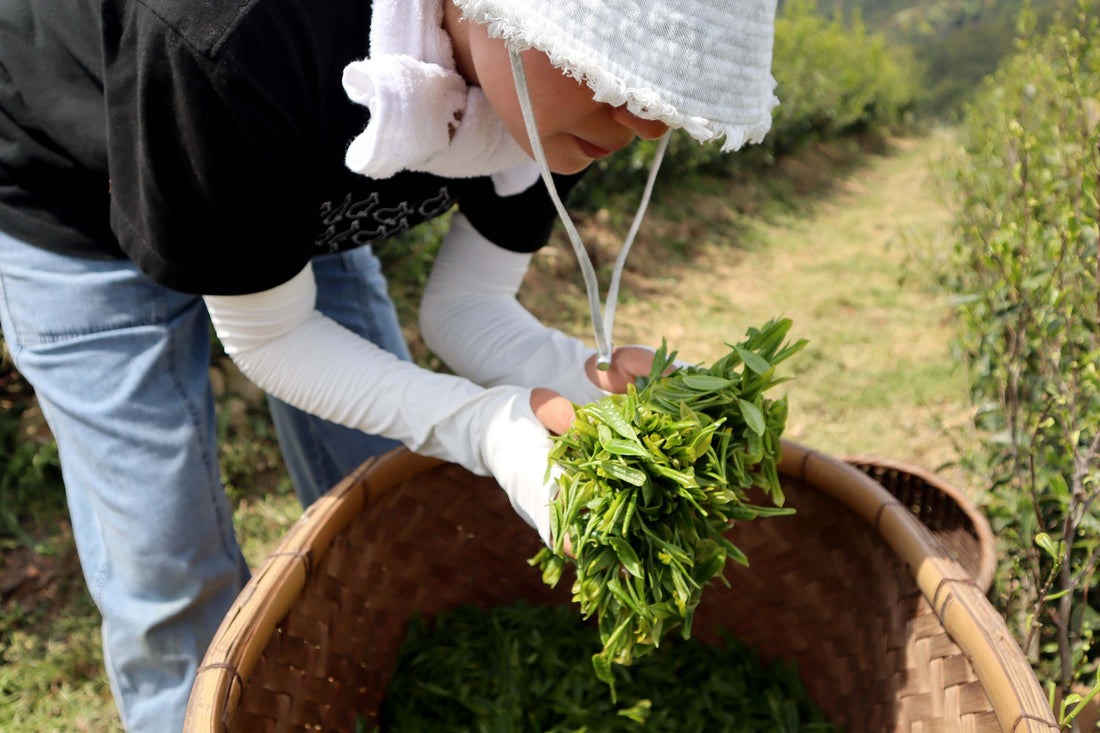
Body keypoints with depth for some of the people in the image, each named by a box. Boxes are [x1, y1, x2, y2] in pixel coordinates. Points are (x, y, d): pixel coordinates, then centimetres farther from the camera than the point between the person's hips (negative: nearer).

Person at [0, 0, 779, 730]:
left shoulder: (551, 93, -26)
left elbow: (464, 306, -16)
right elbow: (267, 334, -29)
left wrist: (586, 377, -36)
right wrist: (484, 425, -41)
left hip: (297, 198, 5)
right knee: (168, 565, -2)